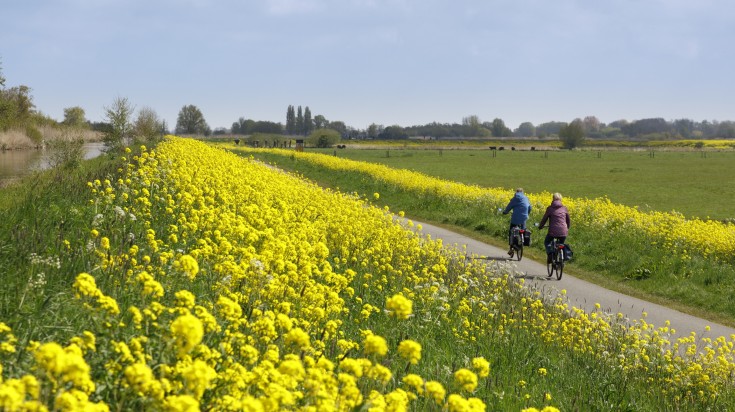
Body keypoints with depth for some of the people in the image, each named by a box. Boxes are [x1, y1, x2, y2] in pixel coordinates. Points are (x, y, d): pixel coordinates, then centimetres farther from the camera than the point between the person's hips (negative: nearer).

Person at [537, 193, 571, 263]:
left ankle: (549, 253, -4)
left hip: (553, 231, -3)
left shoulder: (550, 208, 1)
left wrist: (540, 226, 24)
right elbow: (568, 220, 22)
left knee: (547, 242, 22)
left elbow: (544, 219, 6)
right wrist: (567, 228, 40)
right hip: (563, 232, 3)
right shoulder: (564, 208, 11)